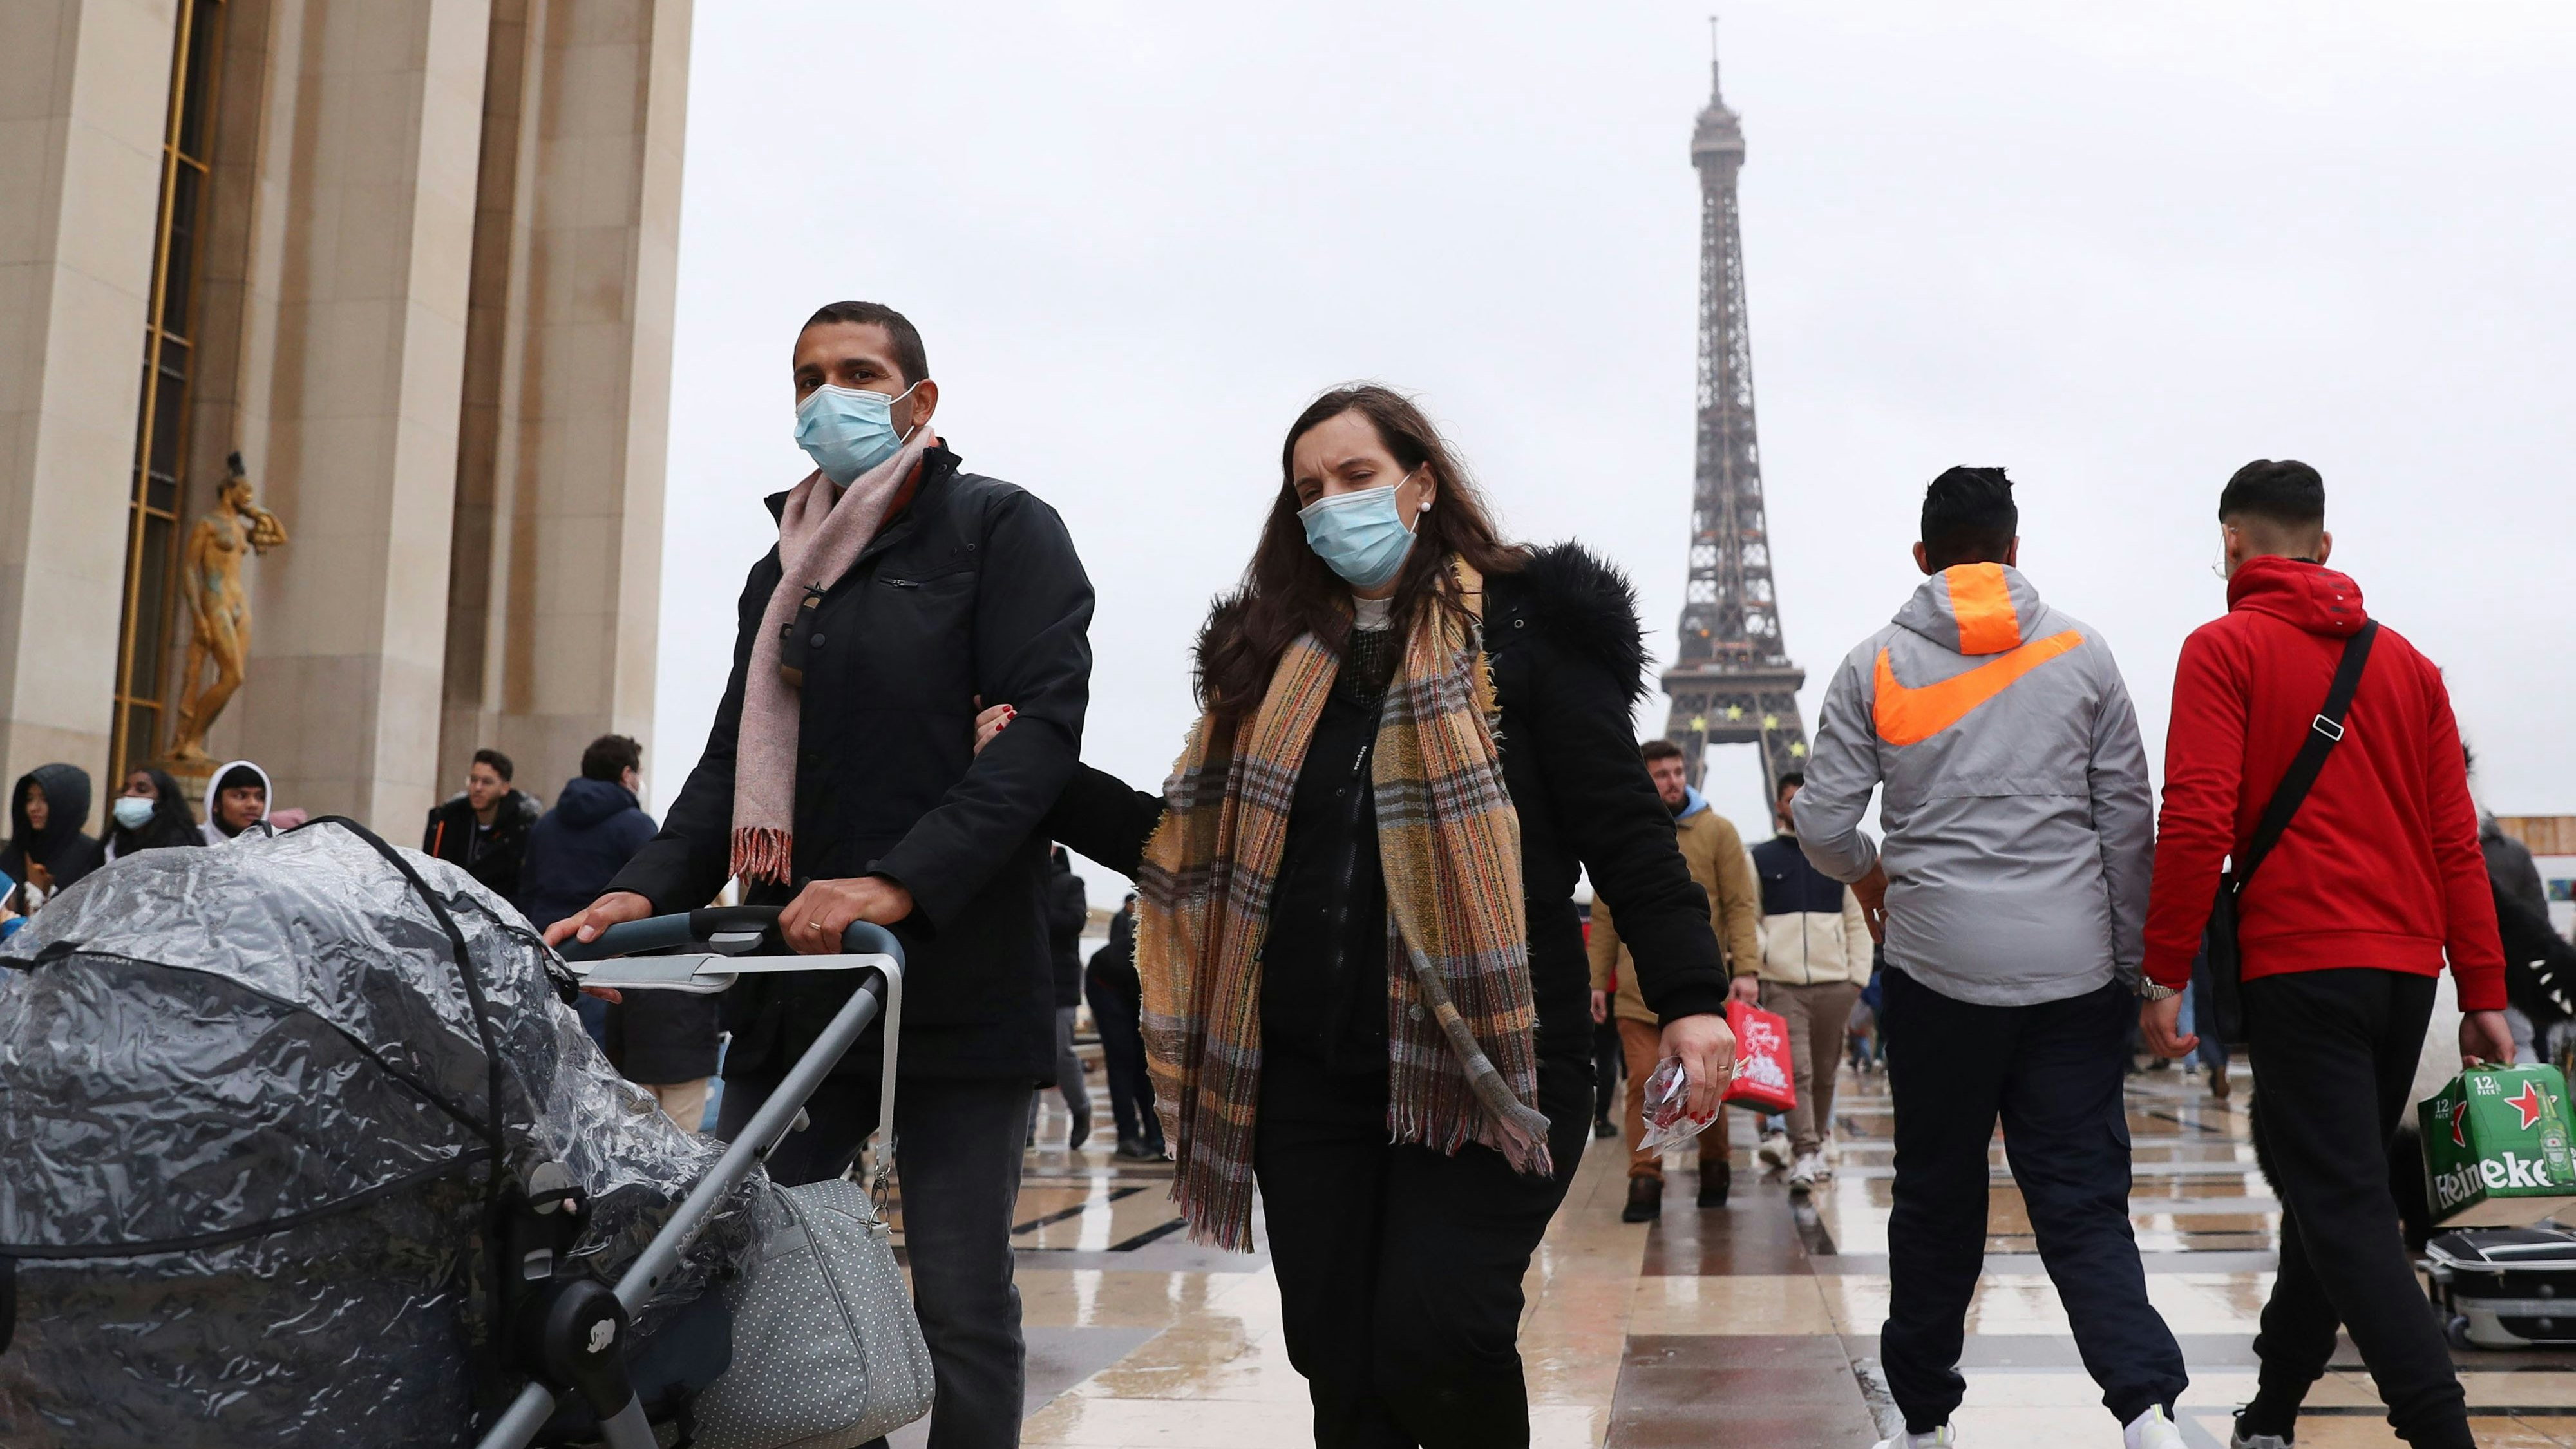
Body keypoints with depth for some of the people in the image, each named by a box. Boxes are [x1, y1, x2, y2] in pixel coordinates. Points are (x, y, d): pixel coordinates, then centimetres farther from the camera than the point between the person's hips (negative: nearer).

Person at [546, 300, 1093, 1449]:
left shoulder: (1001, 528, 0)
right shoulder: (781, 572, 21)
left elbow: (1043, 721, -13)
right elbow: (732, 761, 18)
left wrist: (898, 883, -24)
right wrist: (648, 890, -2)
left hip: (954, 979, -6)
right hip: (794, 986, 6)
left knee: (961, 1304, 0)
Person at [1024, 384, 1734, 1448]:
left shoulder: (1522, 627, 0)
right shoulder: (1274, 658, 13)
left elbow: (1624, 831, -5)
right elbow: (1196, 842, 14)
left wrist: (1690, 996, -17)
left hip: (1488, 1066, -5)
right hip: (1312, 1076, 5)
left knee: (1433, 1340, -15)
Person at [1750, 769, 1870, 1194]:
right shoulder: (1760, 858, 8)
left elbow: (1858, 921, 12)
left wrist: (1859, 976, 4)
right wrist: (1760, 952, -9)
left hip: (1835, 983, 2)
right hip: (1782, 984, -2)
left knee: (1826, 1073, 7)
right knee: (1795, 1071, -11)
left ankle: (1817, 1144, 22)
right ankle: (1804, 1156, -12)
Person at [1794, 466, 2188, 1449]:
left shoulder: (1876, 665, 1)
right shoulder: (2080, 653, 4)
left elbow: (1822, 824, -1)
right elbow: (2130, 821, 6)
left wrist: (1868, 875, 21)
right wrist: (2131, 960, 13)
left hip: (1937, 967, -1)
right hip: (2073, 970, 1)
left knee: (1937, 1199, 12)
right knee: (2084, 1201, 5)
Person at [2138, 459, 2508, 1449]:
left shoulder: (2225, 649, -3)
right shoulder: (2404, 660, 13)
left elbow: (2197, 821, -13)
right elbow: (2456, 840, 10)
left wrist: (2166, 974, -8)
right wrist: (2485, 996, 12)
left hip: (2299, 963, -6)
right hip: (2408, 966, 6)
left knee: (2344, 1206, -5)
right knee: (2331, 1185, 16)